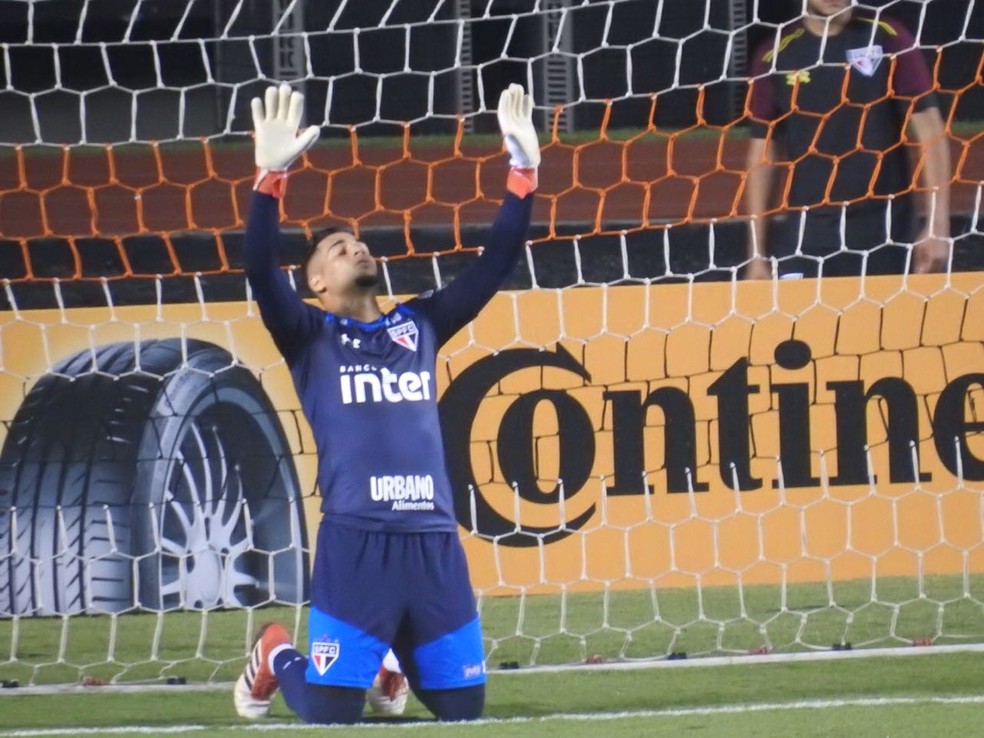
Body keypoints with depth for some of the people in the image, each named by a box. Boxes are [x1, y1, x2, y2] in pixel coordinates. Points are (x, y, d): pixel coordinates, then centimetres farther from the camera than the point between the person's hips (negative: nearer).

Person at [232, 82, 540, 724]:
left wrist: (523, 173, 4)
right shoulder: (310, 335, 8)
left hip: (435, 542, 4)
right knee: (331, 713, -6)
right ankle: (277, 657, 28)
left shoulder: (418, 326, 18)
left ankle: (392, 661, 39)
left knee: (463, 706, 7)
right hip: (355, 542, -4)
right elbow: (261, 270, -9)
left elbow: (497, 262, 15)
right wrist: (271, 176, -19)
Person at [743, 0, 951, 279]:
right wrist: (757, 254, 4)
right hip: (805, 234, 1)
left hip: (884, 231, -1)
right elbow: (762, 156, 8)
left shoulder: (888, 39, 0)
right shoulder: (775, 56, 4)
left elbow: (930, 132, -1)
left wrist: (937, 226, -11)